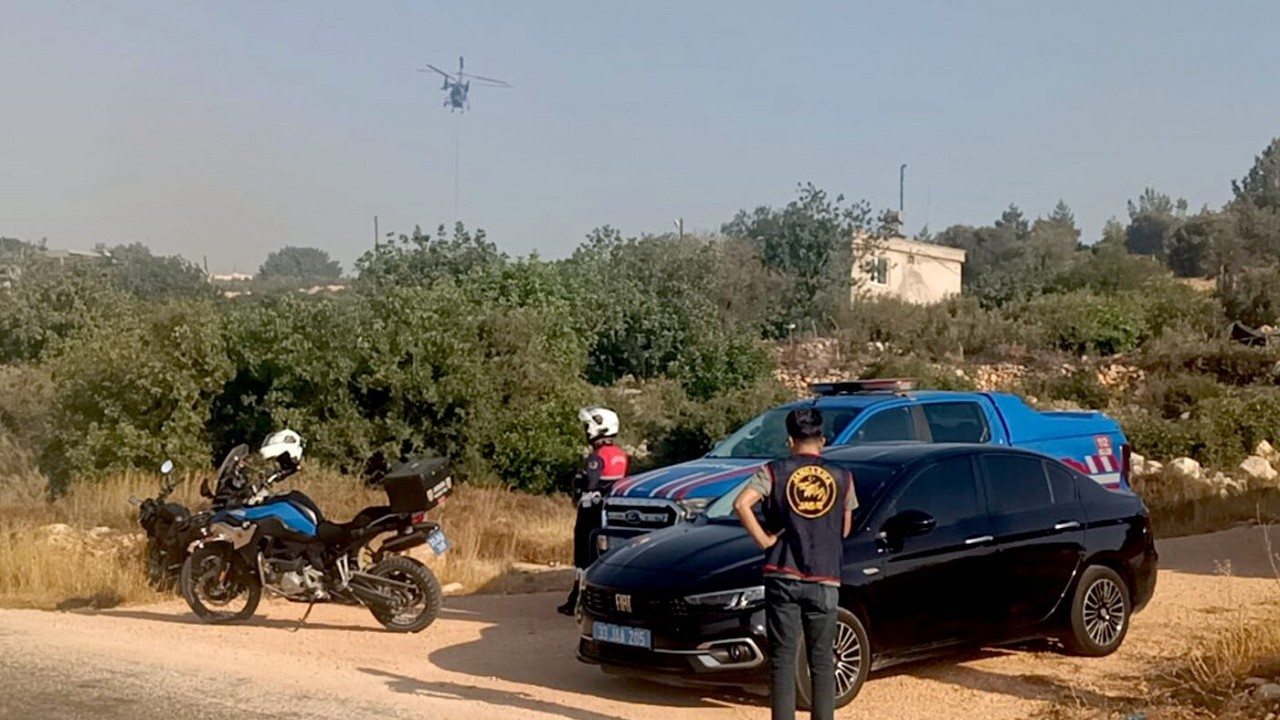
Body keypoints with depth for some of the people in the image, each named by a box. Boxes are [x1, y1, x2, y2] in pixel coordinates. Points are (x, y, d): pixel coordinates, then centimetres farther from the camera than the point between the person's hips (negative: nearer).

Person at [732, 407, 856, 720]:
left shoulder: (774, 472, 0)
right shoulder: (842, 477, 6)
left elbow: (741, 504, -15)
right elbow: (845, 530, 13)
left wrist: (764, 540, -6)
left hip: (783, 577, -1)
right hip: (824, 580, 1)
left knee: (783, 659, 4)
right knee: (822, 661, 9)